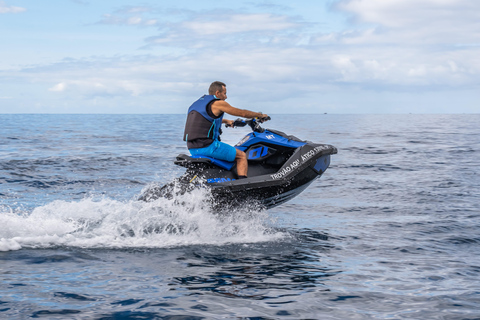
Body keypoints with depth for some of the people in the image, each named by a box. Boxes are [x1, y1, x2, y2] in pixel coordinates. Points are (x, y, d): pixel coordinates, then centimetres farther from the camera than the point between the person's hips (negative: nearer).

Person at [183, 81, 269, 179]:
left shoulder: (197, 103, 19)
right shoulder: (218, 103, -5)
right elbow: (243, 113, 1)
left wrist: (226, 121, 51)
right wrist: (260, 115, 16)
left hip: (192, 148, 9)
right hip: (208, 146, -8)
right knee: (242, 156, 4)